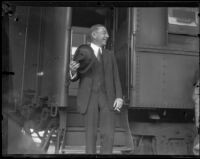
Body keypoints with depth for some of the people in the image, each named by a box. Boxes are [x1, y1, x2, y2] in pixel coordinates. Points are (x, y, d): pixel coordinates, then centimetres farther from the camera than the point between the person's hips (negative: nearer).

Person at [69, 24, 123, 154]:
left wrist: (119, 97, -6)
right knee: (91, 133, -2)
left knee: (108, 134, -5)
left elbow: (115, 78, 9)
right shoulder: (82, 51, 4)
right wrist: (73, 71, -20)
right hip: (89, 98, -3)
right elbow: (75, 77, 5)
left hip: (107, 97, 3)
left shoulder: (110, 55, 17)